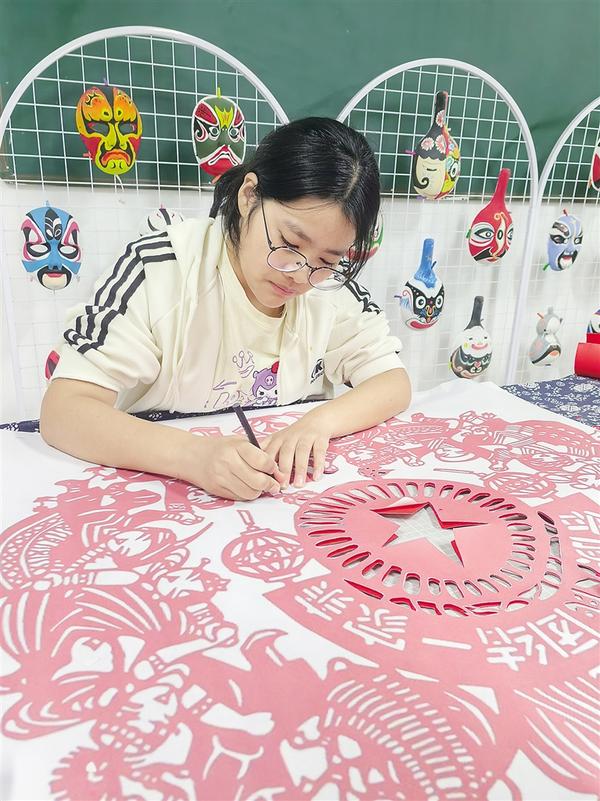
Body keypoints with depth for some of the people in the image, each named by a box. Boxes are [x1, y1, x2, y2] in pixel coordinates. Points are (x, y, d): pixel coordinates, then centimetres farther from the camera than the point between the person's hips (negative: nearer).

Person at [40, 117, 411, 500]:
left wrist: (320, 422, -22)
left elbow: (394, 383, -2)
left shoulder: (331, 282, -4)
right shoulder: (159, 269, -15)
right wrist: (193, 455, -34)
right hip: (160, 489, -2)